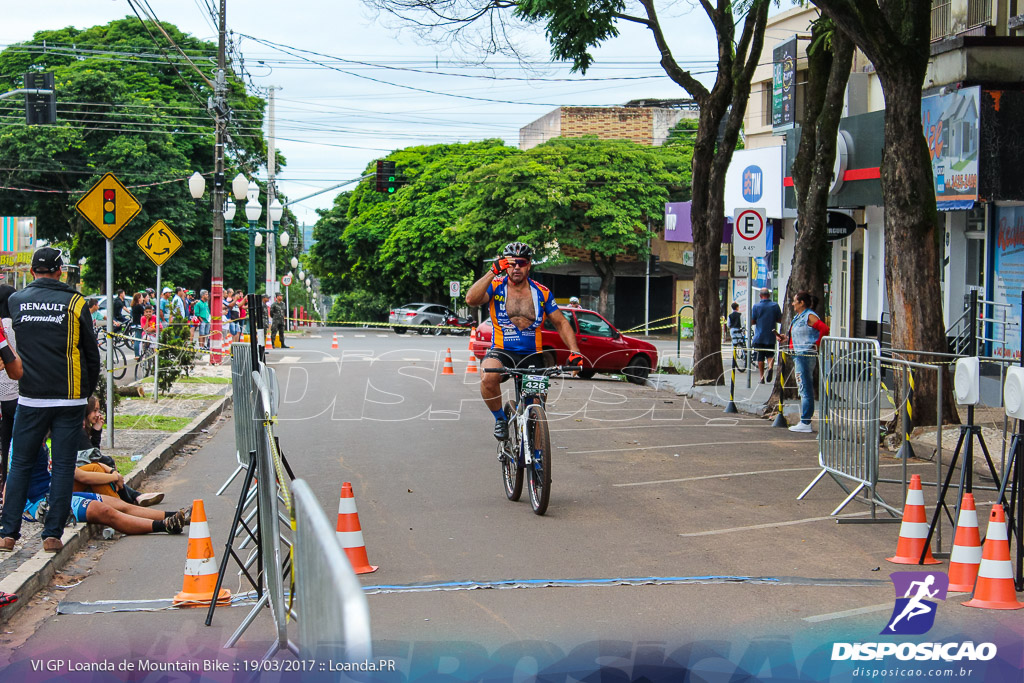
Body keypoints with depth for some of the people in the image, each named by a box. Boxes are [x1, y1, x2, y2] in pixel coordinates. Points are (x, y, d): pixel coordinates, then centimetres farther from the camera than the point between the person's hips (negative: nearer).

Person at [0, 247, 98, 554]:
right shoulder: (74, 302, -3)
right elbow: (91, 353, 4)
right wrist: (87, 391, 16)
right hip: (69, 398, -2)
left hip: (30, 398, 2)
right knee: (63, 466, 4)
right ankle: (53, 534, 3)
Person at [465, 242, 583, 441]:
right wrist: (493, 271, -24)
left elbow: (561, 323, 8)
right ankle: (500, 419, -8)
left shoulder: (542, 293, 3)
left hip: (531, 356, 2)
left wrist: (574, 351, -7)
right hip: (501, 352, -2)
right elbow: (471, 299, -21)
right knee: (488, 376, -34)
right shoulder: (496, 286, -2)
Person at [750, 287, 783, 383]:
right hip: (771, 336, 1)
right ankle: (770, 367, -18)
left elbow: (752, 322, -4)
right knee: (770, 354, 10)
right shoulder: (775, 306, -1)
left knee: (760, 357, 6)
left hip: (759, 336, -1)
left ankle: (762, 376, 5)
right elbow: (780, 320, 4)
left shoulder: (756, 306, -6)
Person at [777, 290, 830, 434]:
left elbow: (825, 329, -22)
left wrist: (816, 345, -15)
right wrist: (786, 338, 13)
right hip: (798, 356, 11)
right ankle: (805, 422, 16)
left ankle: (805, 423, -7)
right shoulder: (797, 317, 18)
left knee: (805, 389, -8)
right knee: (803, 389, 12)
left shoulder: (809, 316, -12)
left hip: (806, 355, -11)